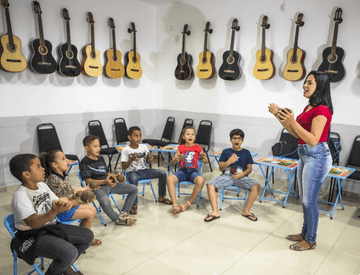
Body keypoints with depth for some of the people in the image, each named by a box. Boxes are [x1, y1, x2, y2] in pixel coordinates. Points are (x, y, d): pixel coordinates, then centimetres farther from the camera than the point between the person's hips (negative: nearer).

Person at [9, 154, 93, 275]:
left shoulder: (42, 185, 6)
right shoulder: (20, 196, -20)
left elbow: (56, 203, 9)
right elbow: (33, 223, -31)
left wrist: (65, 204, -13)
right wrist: (54, 211, -46)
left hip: (52, 227, 9)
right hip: (33, 237, -8)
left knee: (88, 235, 5)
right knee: (70, 252, -29)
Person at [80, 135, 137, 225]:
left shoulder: (101, 158, 17)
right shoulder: (84, 162, -8)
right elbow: (88, 181, -15)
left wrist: (116, 176, 2)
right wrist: (104, 182, -29)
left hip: (110, 184, 8)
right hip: (97, 187, -8)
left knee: (134, 189, 4)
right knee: (105, 201, -41)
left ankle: (124, 213, 5)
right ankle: (117, 219, -13)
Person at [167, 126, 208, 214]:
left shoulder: (198, 148, 6)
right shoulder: (181, 148, 8)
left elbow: (206, 162, 6)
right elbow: (172, 162, 6)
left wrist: (204, 159, -19)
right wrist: (177, 159, -18)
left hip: (193, 171, -1)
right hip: (182, 171, 1)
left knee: (200, 180, -35)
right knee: (169, 178, -30)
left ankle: (188, 204, -20)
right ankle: (175, 205, -30)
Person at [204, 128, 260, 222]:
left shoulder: (246, 153, 13)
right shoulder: (226, 152, 12)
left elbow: (249, 168, 10)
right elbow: (221, 168, 7)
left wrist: (242, 174, -10)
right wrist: (229, 162, -12)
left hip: (241, 176, 0)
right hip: (227, 175, 0)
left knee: (256, 186, -28)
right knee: (210, 185, -26)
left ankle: (246, 210, -11)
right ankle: (215, 212, -21)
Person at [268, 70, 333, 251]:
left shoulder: (321, 109, -17)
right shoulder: (309, 107, 11)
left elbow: (313, 140, -23)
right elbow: (296, 134, 12)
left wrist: (293, 122, -29)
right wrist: (279, 116, 6)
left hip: (316, 157, -9)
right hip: (305, 155, 9)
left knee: (309, 200, 2)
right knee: (304, 199, 18)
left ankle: (310, 241, 18)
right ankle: (305, 233, 34)